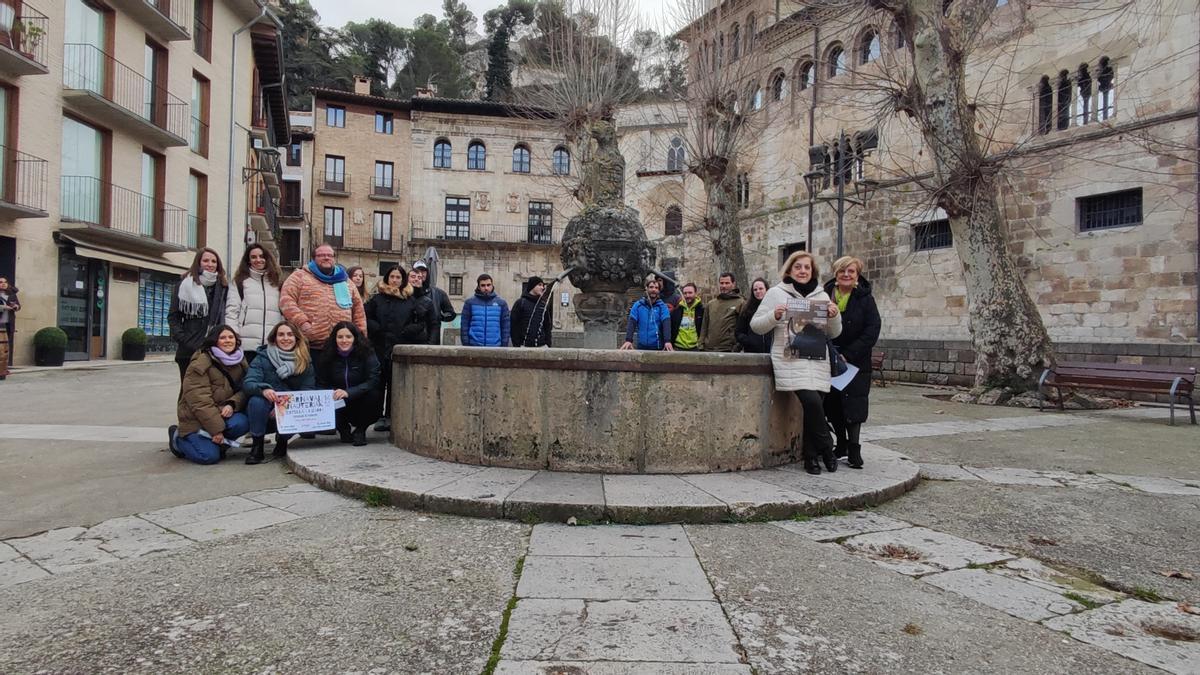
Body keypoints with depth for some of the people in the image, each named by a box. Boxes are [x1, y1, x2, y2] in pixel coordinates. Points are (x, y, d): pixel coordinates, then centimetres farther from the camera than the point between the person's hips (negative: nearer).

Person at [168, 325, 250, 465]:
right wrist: (216, 429, -23)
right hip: (196, 419, -5)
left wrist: (232, 404, -23)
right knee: (209, 456, -20)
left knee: (242, 423, -28)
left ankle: (218, 442, 4)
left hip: (223, 413, 5)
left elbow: (244, 389, 0)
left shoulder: (240, 361, 5)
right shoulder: (200, 363, -15)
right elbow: (200, 401, -20)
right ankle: (178, 437, 11)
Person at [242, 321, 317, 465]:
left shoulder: (306, 363, 1)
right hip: (264, 413, -1)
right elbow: (248, 383, -19)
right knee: (257, 400, -33)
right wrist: (263, 389, -43)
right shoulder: (263, 358, -5)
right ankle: (256, 446, -16)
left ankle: (282, 441, 2)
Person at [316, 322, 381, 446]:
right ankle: (343, 428, 8)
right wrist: (331, 395, -23)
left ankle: (360, 430, -3)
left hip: (362, 403, -2)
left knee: (373, 394, -32)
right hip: (338, 405, 2)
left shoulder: (367, 353, -11)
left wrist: (348, 392, -35)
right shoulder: (327, 356, -1)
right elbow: (322, 384, 1)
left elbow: (373, 381, -22)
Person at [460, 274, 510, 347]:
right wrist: (466, 345, -3)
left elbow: (505, 327, 8)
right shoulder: (470, 302, 5)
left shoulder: (501, 303, 7)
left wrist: (504, 346, 1)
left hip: (495, 347, 1)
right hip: (474, 347, -1)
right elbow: (465, 326, 4)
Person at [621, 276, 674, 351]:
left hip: (658, 347, -1)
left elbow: (666, 323, -11)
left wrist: (667, 341, -26)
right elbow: (632, 322, -3)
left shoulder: (662, 306, 2)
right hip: (641, 346, 1)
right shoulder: (638, 305, 5)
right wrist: (628, 340, -19)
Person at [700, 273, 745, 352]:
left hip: (728, 350, -4)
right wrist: (701, 346, 8)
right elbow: (704, 327, 17)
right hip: (708, 349, 5)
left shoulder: (740, 303, 0)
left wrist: (737, 347, -12)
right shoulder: (710, 304, 16)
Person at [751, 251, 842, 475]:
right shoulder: (776, 293, 5)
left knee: (813, 408, -3)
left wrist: (835, 316, -2)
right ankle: (826, 450, 2)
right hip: (791, 361, -4)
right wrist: (774, 316, -15)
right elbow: (756, 326, 3)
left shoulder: (822, 295, 15)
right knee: (812, 402, -20)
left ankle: (811, 457, 14)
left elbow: (834, 333, 18)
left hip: (818, 362, 4)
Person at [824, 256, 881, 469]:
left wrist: (848, 355, -17)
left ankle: (854, 449, 2)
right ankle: (841, 444, 22)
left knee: (853, 404, -4)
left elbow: (872, 331, -10)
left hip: (856, 362, -2)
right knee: (832, 404, 7)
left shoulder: (865, 299, -3)